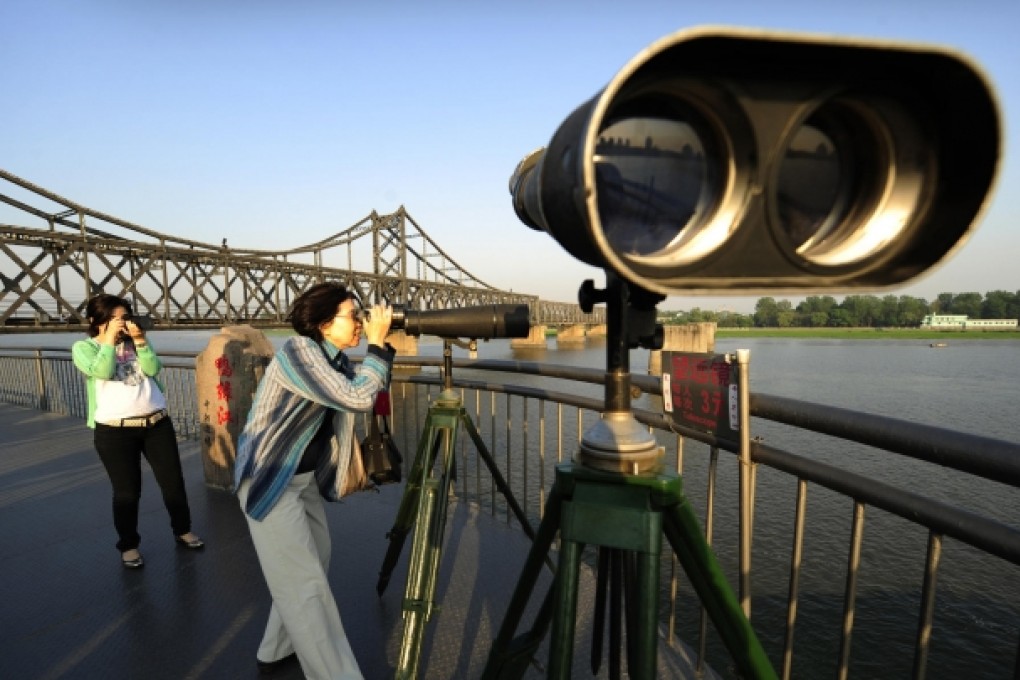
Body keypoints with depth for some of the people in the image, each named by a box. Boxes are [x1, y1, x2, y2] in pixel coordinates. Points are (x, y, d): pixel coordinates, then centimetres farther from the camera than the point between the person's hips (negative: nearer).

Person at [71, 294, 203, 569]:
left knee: (173, 481, 10)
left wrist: (139, 340, -11)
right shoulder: (83, 347, 1)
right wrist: (110, 339, -12)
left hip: (157, 423, 4)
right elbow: (103, 371, -17)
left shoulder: (136, 341, 11)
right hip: (114, 431, -3)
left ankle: (182, 530, 29)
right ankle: (128, 545, 26)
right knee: (127, 491, 5)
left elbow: (152, 369, -4)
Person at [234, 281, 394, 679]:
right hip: (271, 481, -9)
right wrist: (376, 342, -22)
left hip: (306, 478, 9)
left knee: (312, 566, 18)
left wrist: (382, 345, -6)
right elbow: (357, 399, -31)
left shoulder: (333, 359, 2)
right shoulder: (299, 351, -23)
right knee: (306, 584, -4)